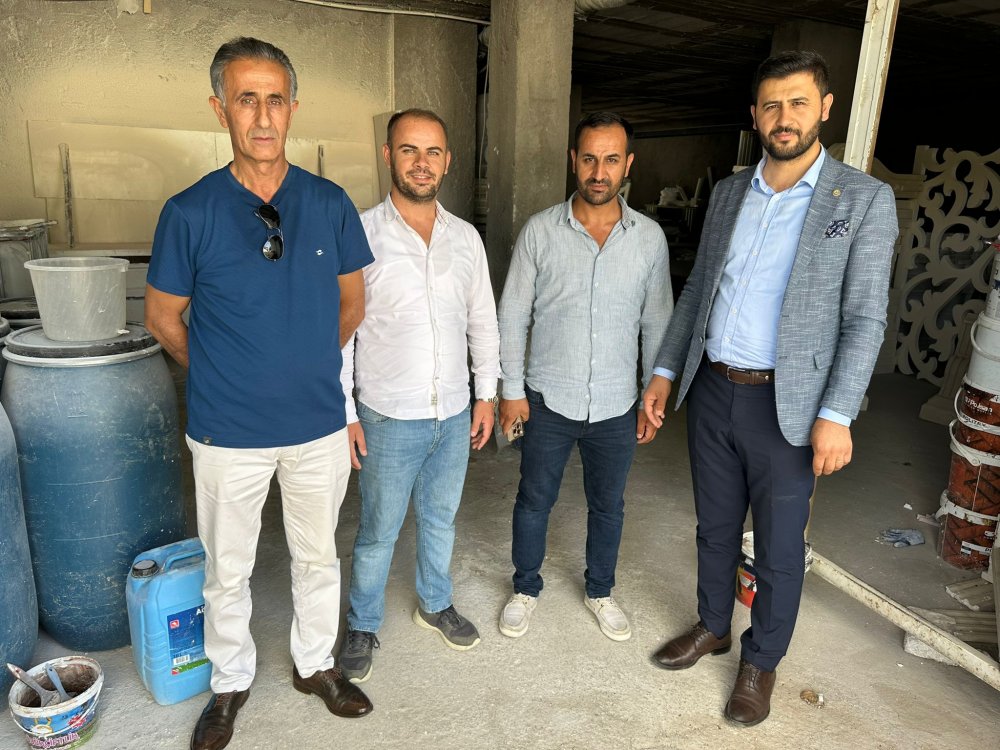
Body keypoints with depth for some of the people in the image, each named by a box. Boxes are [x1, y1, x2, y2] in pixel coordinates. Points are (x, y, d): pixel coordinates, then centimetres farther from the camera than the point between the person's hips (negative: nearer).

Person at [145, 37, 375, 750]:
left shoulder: (330, 204, -4)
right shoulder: (190, 211, -10)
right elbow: (163, 316, 1)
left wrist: (307, 364, 10)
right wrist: (223, 376, 6)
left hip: (319, 423, 2)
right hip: (228, 431, -1)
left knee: (318, 557, 18)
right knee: (228, 570, 16)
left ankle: (316, 663, 42)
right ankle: (230, 682, 41)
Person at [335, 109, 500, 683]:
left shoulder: (466, 237, 3)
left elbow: (483, 321, 10)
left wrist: (487, 393, 7)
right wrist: (343, 413, -11)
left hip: (455, 415, 4)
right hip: (388, 418, -4)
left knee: (441, 519, 21)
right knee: (379, 532, 10)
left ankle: (436, 603, 44)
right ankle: (363, 626, 33)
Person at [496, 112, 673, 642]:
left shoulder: (649, 237, -3)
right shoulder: (539, 231, -7)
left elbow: (657, 323, 3)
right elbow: (513, 314, -3)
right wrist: (512, 389, -5)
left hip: (616, 405, 2)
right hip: (549, 399, -1)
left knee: (607, 505, 18)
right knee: (534, 500, 14)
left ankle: (600, 591, 42)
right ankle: (525, 589, 38)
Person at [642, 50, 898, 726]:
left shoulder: (866, 200, -6)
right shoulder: (728, 192, 8)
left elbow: (865, 318, -9)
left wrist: (836, 415, -16)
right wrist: (665, 371, 9)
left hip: (785, 404, -4)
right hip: (711, 391, 4)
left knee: (779, 548, 10)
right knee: (715, 527, 19)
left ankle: (762, 662, 33)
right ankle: (713, 628, 42)